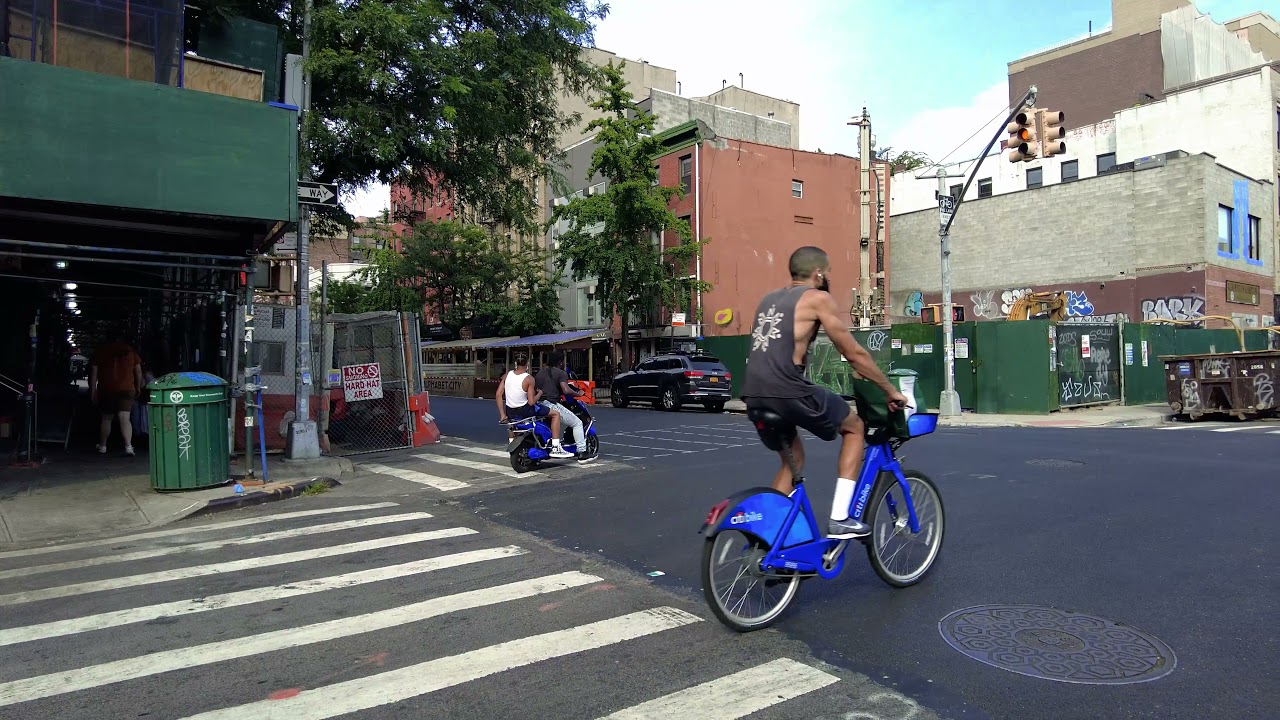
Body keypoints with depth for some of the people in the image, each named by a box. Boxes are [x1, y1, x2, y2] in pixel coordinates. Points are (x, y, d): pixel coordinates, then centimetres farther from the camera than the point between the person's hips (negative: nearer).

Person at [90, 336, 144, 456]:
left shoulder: (101, 351, 4)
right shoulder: (130, 351, 6)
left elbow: (94, 371, 0)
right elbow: (138, 370, 5)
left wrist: (93, 390, 4)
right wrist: (138, 388, 14)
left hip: (106, 389, 0)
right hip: (127, 389, 0)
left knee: (106, 418, 14)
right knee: (125, 418, -7)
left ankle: (102, 446, 25)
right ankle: (128, 446, -22)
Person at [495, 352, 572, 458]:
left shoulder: (507, 375, -1)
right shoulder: (529, 379, -14)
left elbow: (498, 395, -3)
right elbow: (531, 402, -19)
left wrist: (502, 414, 3)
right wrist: (539, 393, 1)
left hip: (510, 412, 6)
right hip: (524, 410, -6)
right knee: (556, 414, 3)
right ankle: (555, 448, -3)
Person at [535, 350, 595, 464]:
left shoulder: (540, 373, 19)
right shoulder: (561, 373, -1)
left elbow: (536, 389, 19)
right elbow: (566, 390, -16)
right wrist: (578, 394, -2)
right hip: (552, 405, -7)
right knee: (577, 423, 2)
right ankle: (582, 454, -3)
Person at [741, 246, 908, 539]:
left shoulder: (769, 299, 24)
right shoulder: (818, 298, 3)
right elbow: (855, 354, 4)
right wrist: (891, 389, 14)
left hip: (754, 394, 7)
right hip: (787, 391, -7)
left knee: (792, 460, 26)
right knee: (854, 426, 16)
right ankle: (840, 519, 9)